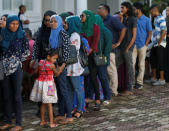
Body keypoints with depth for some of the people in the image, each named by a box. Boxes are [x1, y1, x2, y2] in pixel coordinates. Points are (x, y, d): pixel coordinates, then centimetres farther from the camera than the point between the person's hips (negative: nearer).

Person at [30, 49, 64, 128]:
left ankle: (42, 121, 24)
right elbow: (56, 74, -2)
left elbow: (35, 72, 11)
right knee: (49, 105, -1)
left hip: (40, 83, 6)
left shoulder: (40, 62, 2)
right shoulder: (51, 65, -15)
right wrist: (61, 68, 12)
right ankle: (51, 123, 0)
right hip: (48, 85, -6)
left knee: (43, 104, 17)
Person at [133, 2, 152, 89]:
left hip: (142, 45, -3)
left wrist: (146, 44, -7)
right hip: (133, 45, 3)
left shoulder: (146, 20, 0)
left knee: (141, 64, 4)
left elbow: (150, 33, 0)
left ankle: (139, 82, 9)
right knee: (131, 63, -1)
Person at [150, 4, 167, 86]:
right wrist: (155, 43, 16)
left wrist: (159, 43, -18)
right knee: (153, 60, 14)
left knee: (160, 62, -4)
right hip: (155, 44, 9)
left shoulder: (161, 19, -13)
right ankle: (154, 78, 23)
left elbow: (164, 32, -20)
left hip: (160, 45, -9)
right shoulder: (155, 19, 15)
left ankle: (162, 80, 3)